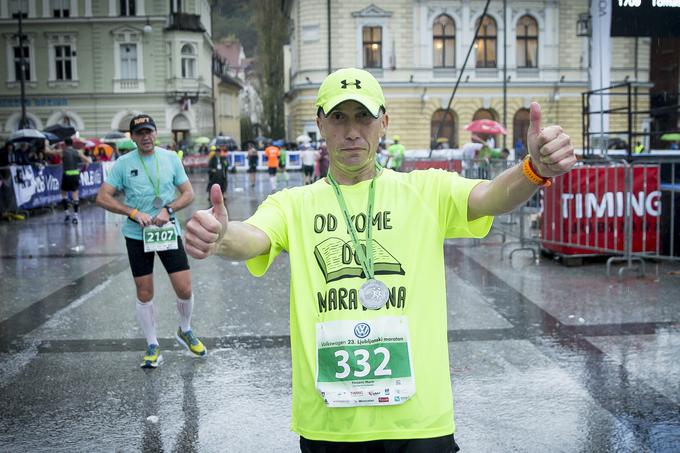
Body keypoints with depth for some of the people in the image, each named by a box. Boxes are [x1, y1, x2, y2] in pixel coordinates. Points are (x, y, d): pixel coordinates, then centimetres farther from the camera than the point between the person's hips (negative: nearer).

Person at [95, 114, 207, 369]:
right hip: (137, 236, -1)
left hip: (168, 231, 1)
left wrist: (168, 210, -15)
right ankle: (152, 347, 22)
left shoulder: (171, 158, 1)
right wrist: (134, 213, -17)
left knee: (184, 290, -2)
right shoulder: (123, 164, -3)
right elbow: (102, 197, -6)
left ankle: (185, 332, 27)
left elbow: (188, 194, 3)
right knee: (144, 295, 6)